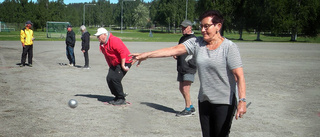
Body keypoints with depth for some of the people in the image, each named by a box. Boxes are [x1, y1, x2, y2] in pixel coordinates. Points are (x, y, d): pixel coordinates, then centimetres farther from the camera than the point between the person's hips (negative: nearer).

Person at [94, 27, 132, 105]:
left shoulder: (114, 40, -22)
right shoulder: (102, 44, 9)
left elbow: (123, 52, -27)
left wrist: (123, 65, -26)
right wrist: (110, 66, 20)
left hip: (124, 62, -9)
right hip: (114, 64, 9)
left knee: (115, 79, -18)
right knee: (109, 78, -1)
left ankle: (122, 99, -4)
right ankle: (117, 97, 16)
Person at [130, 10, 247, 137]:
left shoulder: (229, 47, -10)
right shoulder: (196, 43, 2)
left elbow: (239, 76, -16)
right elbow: (174, 50, -5)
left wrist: (242, 100, -24)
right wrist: (147, 55, -11)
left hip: (225, 102, -4)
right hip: (204, 100, 5)